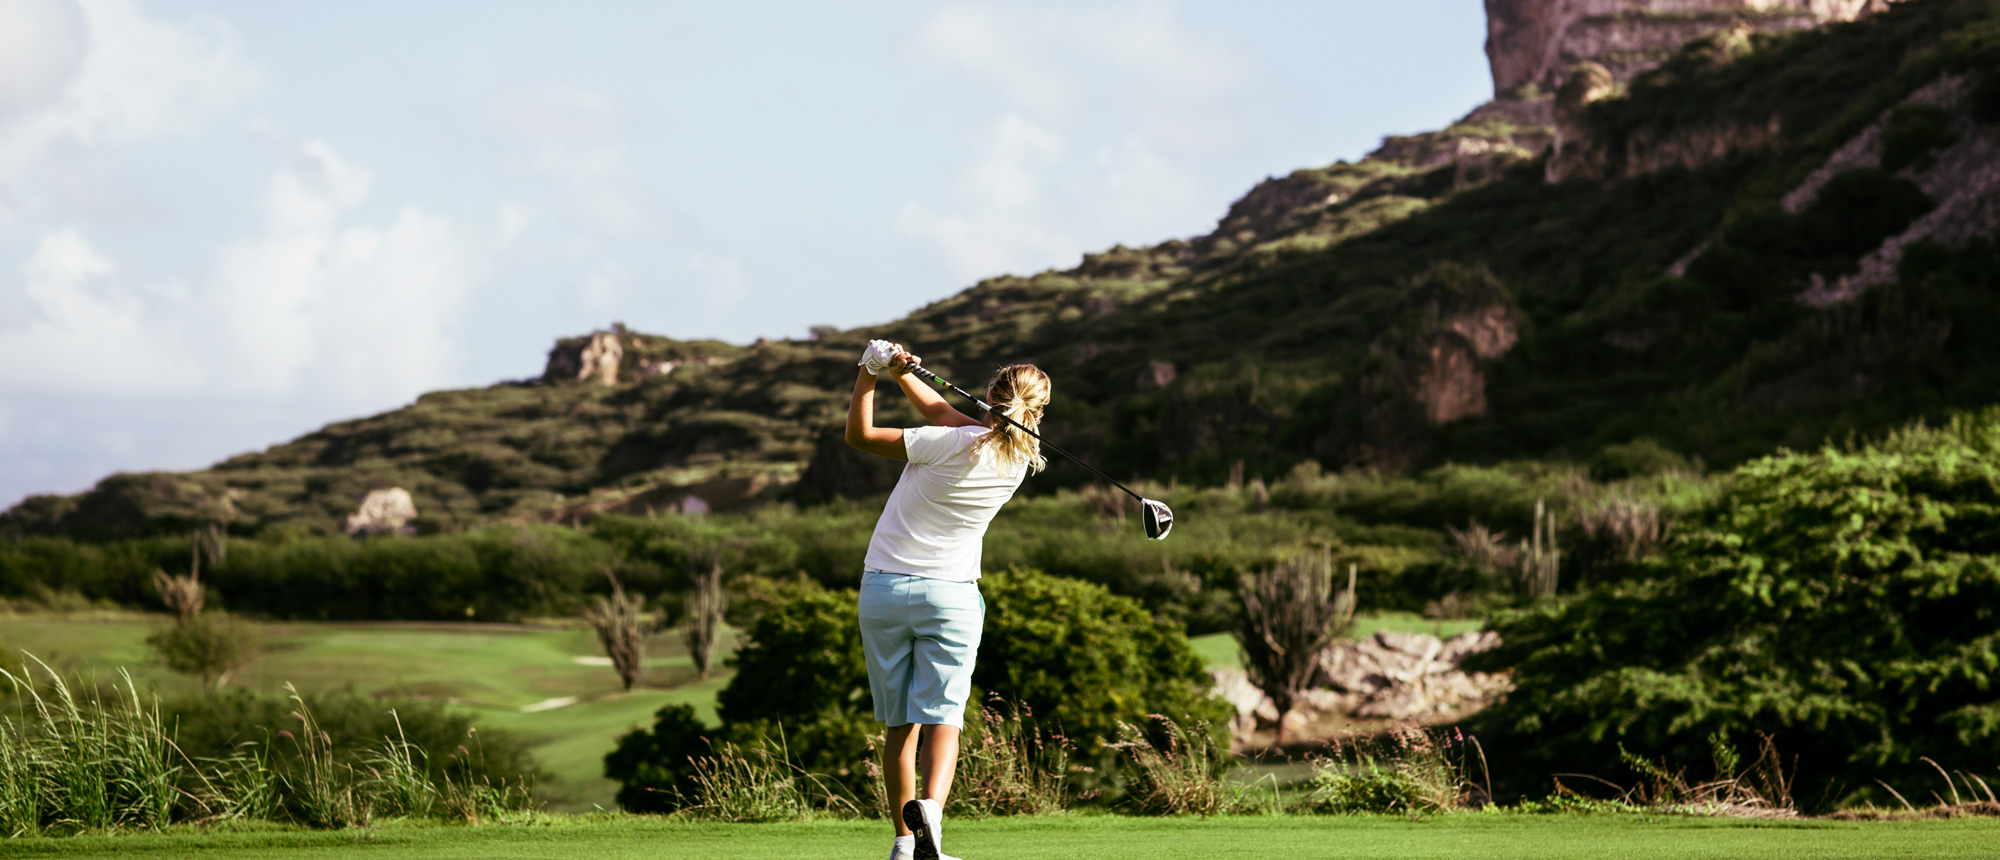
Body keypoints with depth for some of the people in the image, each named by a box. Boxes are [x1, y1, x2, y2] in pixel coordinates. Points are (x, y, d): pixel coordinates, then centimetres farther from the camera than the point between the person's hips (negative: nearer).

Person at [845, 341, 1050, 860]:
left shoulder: (946, 445, -15)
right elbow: (947, 415, 11)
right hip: (950, 595, 1)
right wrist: (902, 373, 7)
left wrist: (869, 374, 0)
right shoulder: (1019, 459, 0)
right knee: (942, 715, -4)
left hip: (883, 587, -1)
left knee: (900, 723, 7)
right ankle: (930, 806, -32)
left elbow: (859, 434, -6)